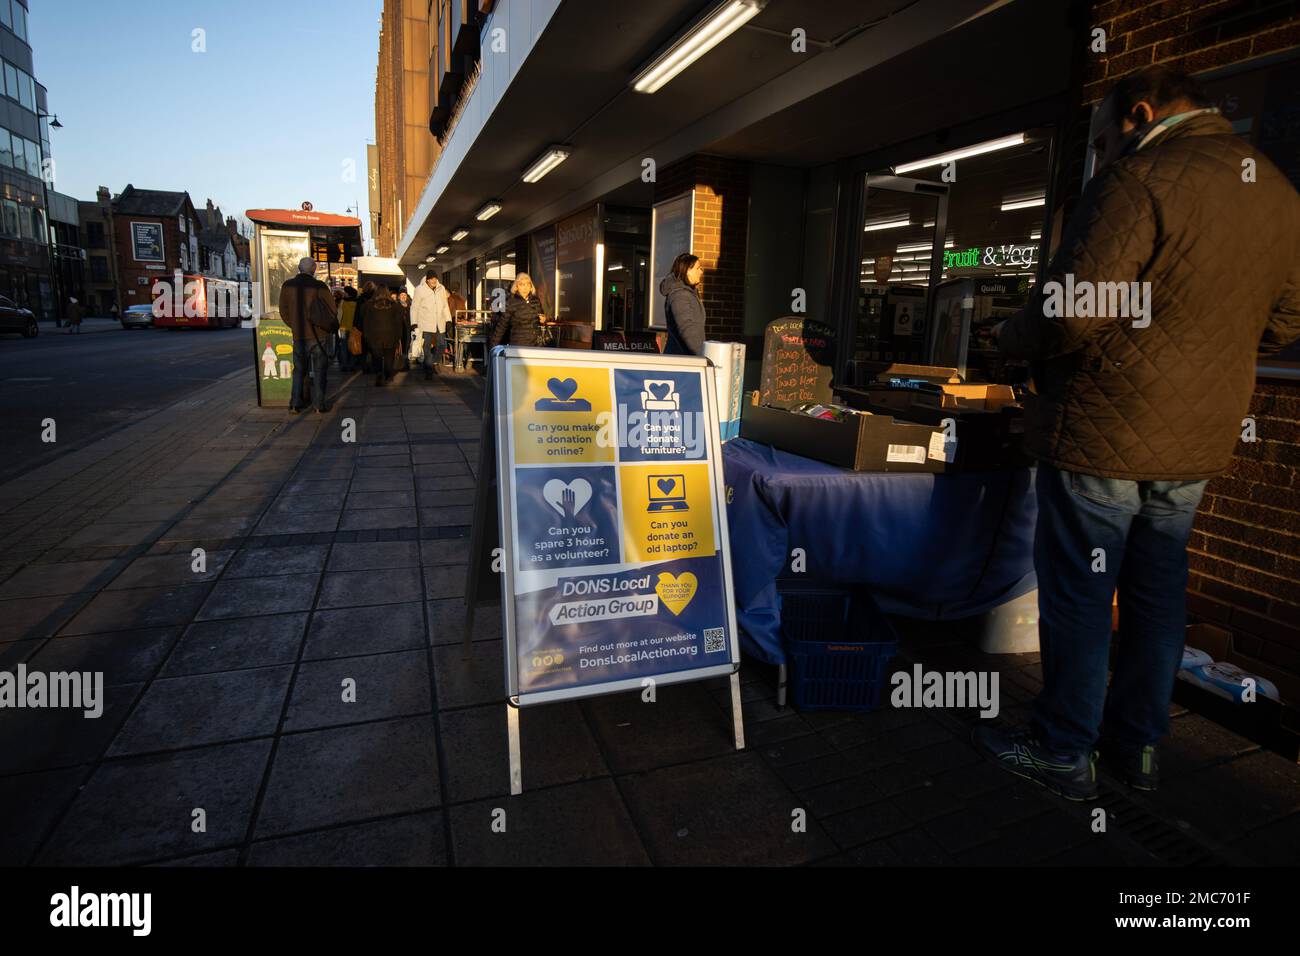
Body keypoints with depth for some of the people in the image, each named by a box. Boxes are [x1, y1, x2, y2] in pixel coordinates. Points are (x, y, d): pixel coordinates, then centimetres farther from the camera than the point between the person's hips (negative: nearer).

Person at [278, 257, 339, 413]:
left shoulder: (287, 286, 0)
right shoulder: (320, 287, -10)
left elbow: (284, 311, 5)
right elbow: (331, 311, -6)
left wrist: (295, 326, 18)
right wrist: (332, 328, 10)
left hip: (298, 335, 3)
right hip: (319, 334, -3)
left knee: (299, 369, 13)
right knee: (319, 369, 6)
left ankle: (295, 404, 9)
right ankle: (319, 404, 5)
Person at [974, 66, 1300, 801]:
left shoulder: (1142, 177, -13)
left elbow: (1072, 314, -22)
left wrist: (1011, 339, -3)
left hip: (1103, 436, -7)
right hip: (1201, 441, 8)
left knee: (1078, 595, 4)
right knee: (1158, 593, 17)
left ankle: (1065, 752, 18)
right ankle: (1140, 745, 31)